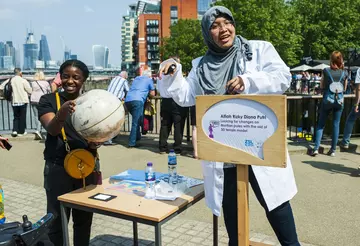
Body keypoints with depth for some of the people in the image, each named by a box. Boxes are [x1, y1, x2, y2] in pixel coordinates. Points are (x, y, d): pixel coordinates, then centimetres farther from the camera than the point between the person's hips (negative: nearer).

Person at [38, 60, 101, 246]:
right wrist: (62, 113, -40)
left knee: (84, 219, 14)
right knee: (57, 220, 3)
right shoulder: (48, 100, -4)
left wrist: (97, 141, -18)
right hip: (58, 169, -3)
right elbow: (52, 129, -19)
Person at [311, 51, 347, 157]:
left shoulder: (326, 71, -6)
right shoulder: (344, 73, 0)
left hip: (327, 100, -1)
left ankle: (316, 148, -1)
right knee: (336, 125, 8)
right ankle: (333, 150, 12)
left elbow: (321, 86, 3)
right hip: (339, 101, 2)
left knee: (321, 124, 7)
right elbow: (344, 88, 12)